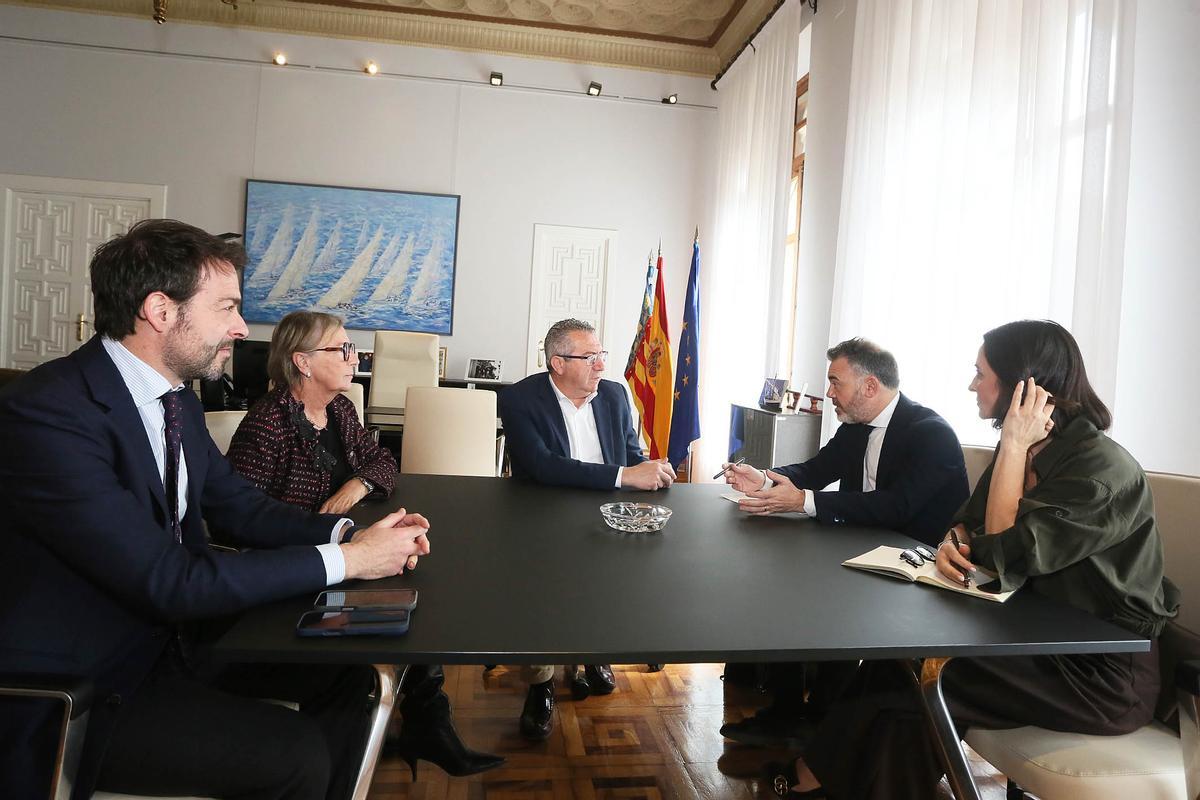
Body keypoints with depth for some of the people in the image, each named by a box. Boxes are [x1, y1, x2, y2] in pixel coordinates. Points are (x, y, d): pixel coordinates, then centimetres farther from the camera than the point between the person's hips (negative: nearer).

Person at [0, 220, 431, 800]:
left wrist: (349, 532, -10)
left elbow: (239, 507, 7)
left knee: (349, 669, 4)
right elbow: (168, 582, -29)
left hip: (173, 633, 8)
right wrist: (346, 560, -24)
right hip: (82, 690, -8)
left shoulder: (176, 398, 2)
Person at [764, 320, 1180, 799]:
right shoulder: (1024, 451, 4)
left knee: (916, 679, -16)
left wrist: (1015, 445, -24)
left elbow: (1007, 557, -26)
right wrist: (954, 541, -15)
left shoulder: (1102, 469, -22)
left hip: (1105, 674, -7)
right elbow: (971, 520, 9)